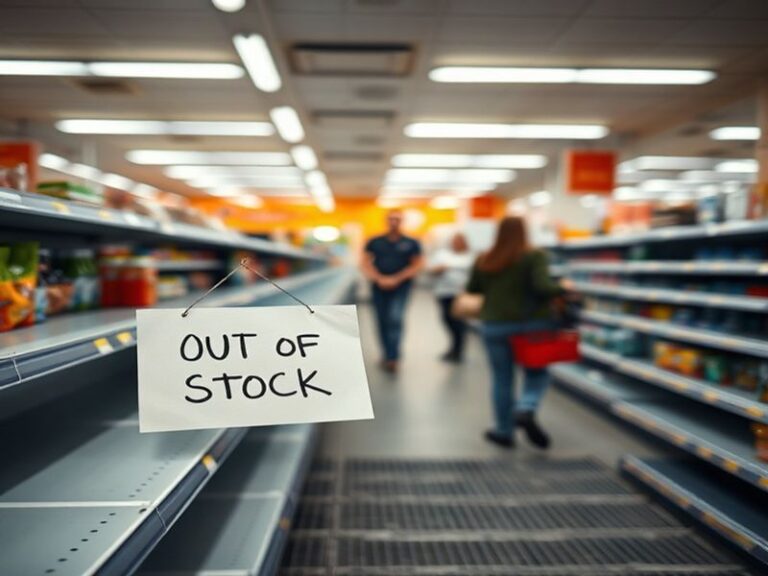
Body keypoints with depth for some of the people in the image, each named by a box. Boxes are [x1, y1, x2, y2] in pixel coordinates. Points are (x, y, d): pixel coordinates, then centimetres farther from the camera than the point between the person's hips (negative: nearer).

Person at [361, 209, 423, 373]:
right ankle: (388, 355, 20)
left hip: (400, 287, -3)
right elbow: (366, 262, 5)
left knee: (395, 319, -16)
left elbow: (417, 264, -1)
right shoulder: (374, 242, 6)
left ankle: (392, 358, -16)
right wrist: (379, 278, -9)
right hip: (379, 287, 3)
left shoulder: (411, 243, 1)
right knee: (382, 321, 7)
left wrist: (396, 279, -10)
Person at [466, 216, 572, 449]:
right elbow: (542, 287, -19)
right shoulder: (535, 256, -8)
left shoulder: (483, 260, 2)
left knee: (502, 378, 11)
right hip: (534, 323, -2)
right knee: (537, 372, 13)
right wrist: (562, 287, 0)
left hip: (496, 325, 2)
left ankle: (505, 431, 18)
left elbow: (471, 289, 12)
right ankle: (526, 409, -14)